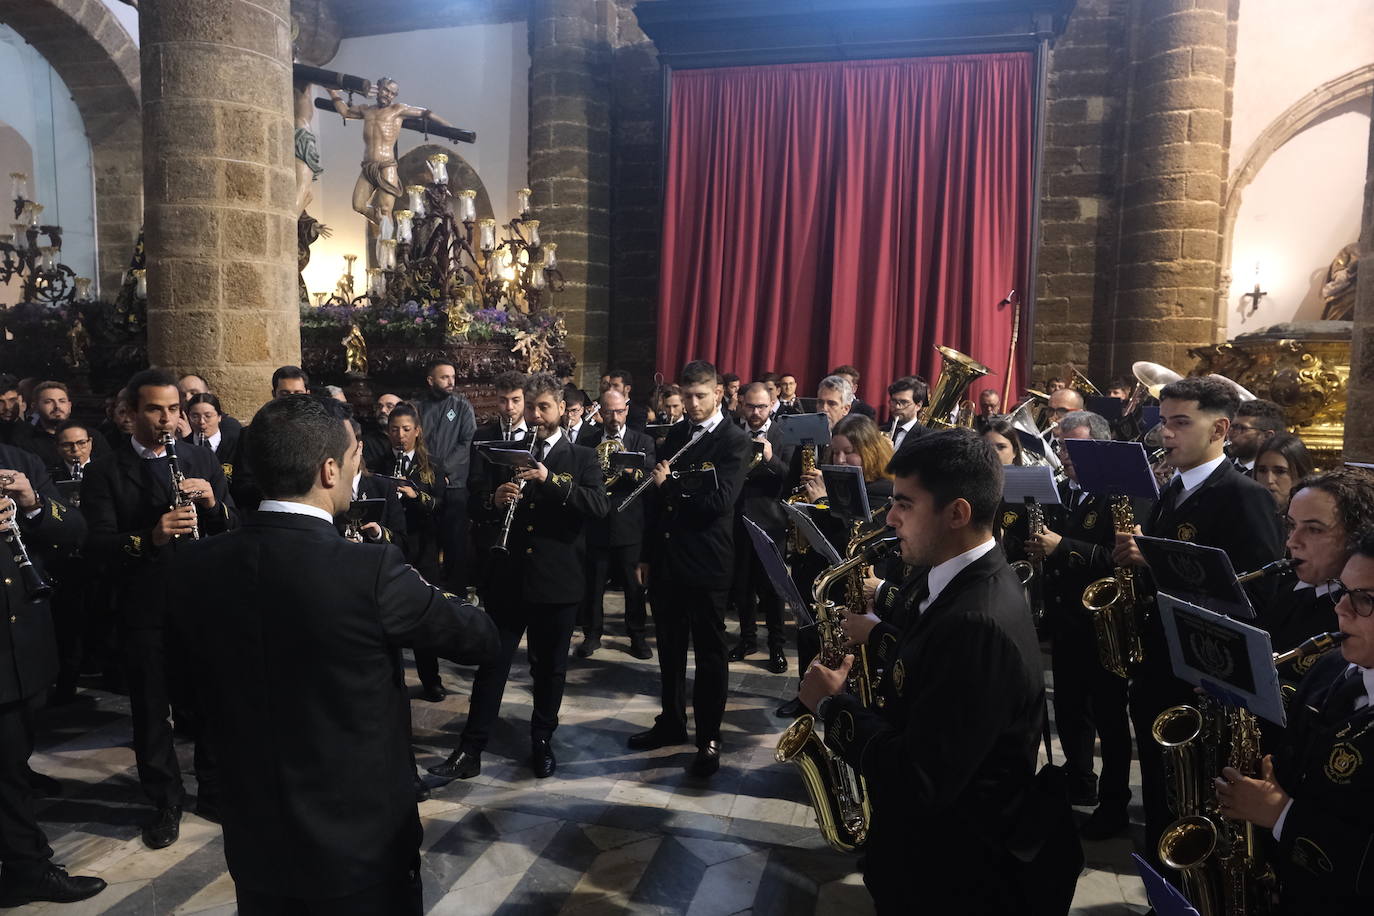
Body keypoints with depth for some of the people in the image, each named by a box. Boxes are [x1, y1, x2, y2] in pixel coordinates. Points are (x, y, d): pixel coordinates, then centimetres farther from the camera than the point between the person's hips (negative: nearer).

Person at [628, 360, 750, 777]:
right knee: (669, 646, 17)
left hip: (706, 561, -6)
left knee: (709, 652, 5)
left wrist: (669, 487, -10)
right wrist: (646, 552, 9)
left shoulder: (735, 441, -8)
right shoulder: (676, 434, 12)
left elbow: (718, 502, -19)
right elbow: (659, 491, 15)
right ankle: (671, 722, 33)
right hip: (666, 555, 6)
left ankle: (709, 739, 16)